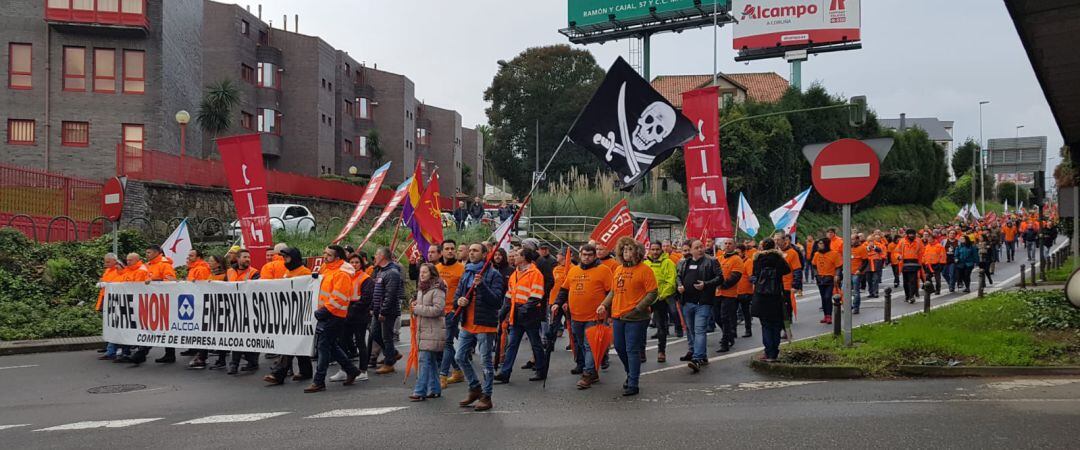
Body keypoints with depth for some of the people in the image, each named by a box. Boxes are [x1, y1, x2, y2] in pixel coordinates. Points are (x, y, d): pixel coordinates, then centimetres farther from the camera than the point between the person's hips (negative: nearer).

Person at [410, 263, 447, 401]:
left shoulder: (437, 290, -11)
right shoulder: (421, 289, 17)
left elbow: (437, 309, -20)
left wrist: (418, 309, -14)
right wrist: (415, 308, 3)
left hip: (433, 331, -9)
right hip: (423, 330, 9)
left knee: (425, 360, -12)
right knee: (431, 361, 13)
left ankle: (420, 391, -11)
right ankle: (434, 389, 20)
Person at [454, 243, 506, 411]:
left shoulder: (493, 274, -8)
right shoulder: (466, 273, 13)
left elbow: (497, 300, -16)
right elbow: (457, 294, 19)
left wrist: (481, 285, -27)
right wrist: (459, 300, -5)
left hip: (485, 325, -7)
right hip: (467, 324, 7)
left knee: (485, 362, 1)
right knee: (460, 357, 10)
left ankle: (486, 397, 13)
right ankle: (475, 388, 27)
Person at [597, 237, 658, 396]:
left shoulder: (644, 270, -9)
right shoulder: (618, 270, 12)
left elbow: (652, 293, -12)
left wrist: (637, 309, -19)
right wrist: (604, 305, 4)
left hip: (635, 318, -7)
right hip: (618, 316, 7)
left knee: (632, 350, -3)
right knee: (619, 347, 16)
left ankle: (633, 385, 6)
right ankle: (631, 374, 38)